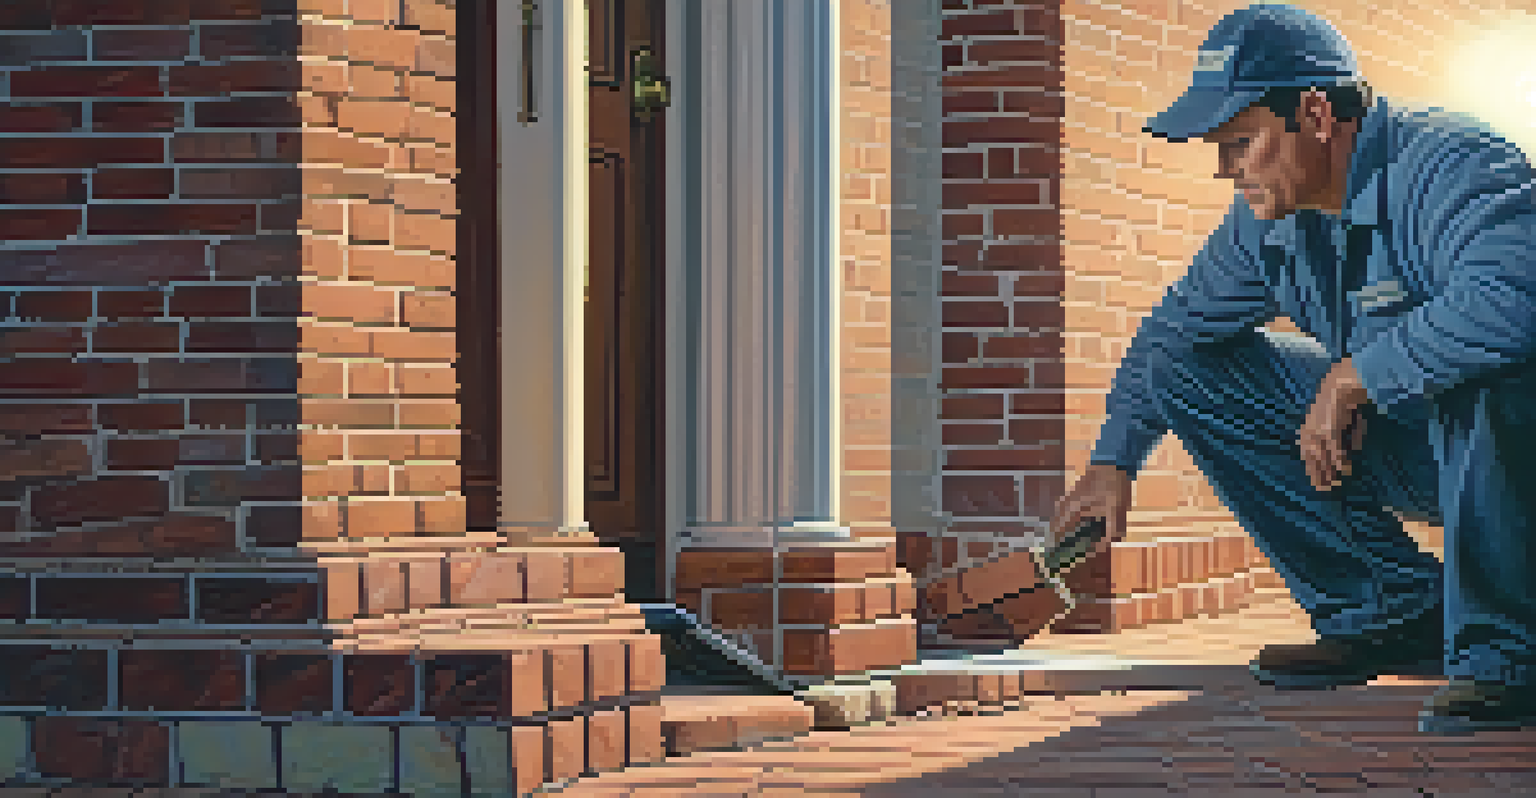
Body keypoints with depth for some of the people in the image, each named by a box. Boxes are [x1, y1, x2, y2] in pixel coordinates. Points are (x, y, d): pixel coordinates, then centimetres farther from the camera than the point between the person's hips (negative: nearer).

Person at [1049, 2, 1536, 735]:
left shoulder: (1446, 166, -25)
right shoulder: (1268, 218, 0)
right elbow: (1176, 328, 17)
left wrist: (1352, 376, -36)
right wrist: (1112, 463, 11)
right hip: (1392, 442, 8)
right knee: (1190, 373, 3)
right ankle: (1395, 612, 1)